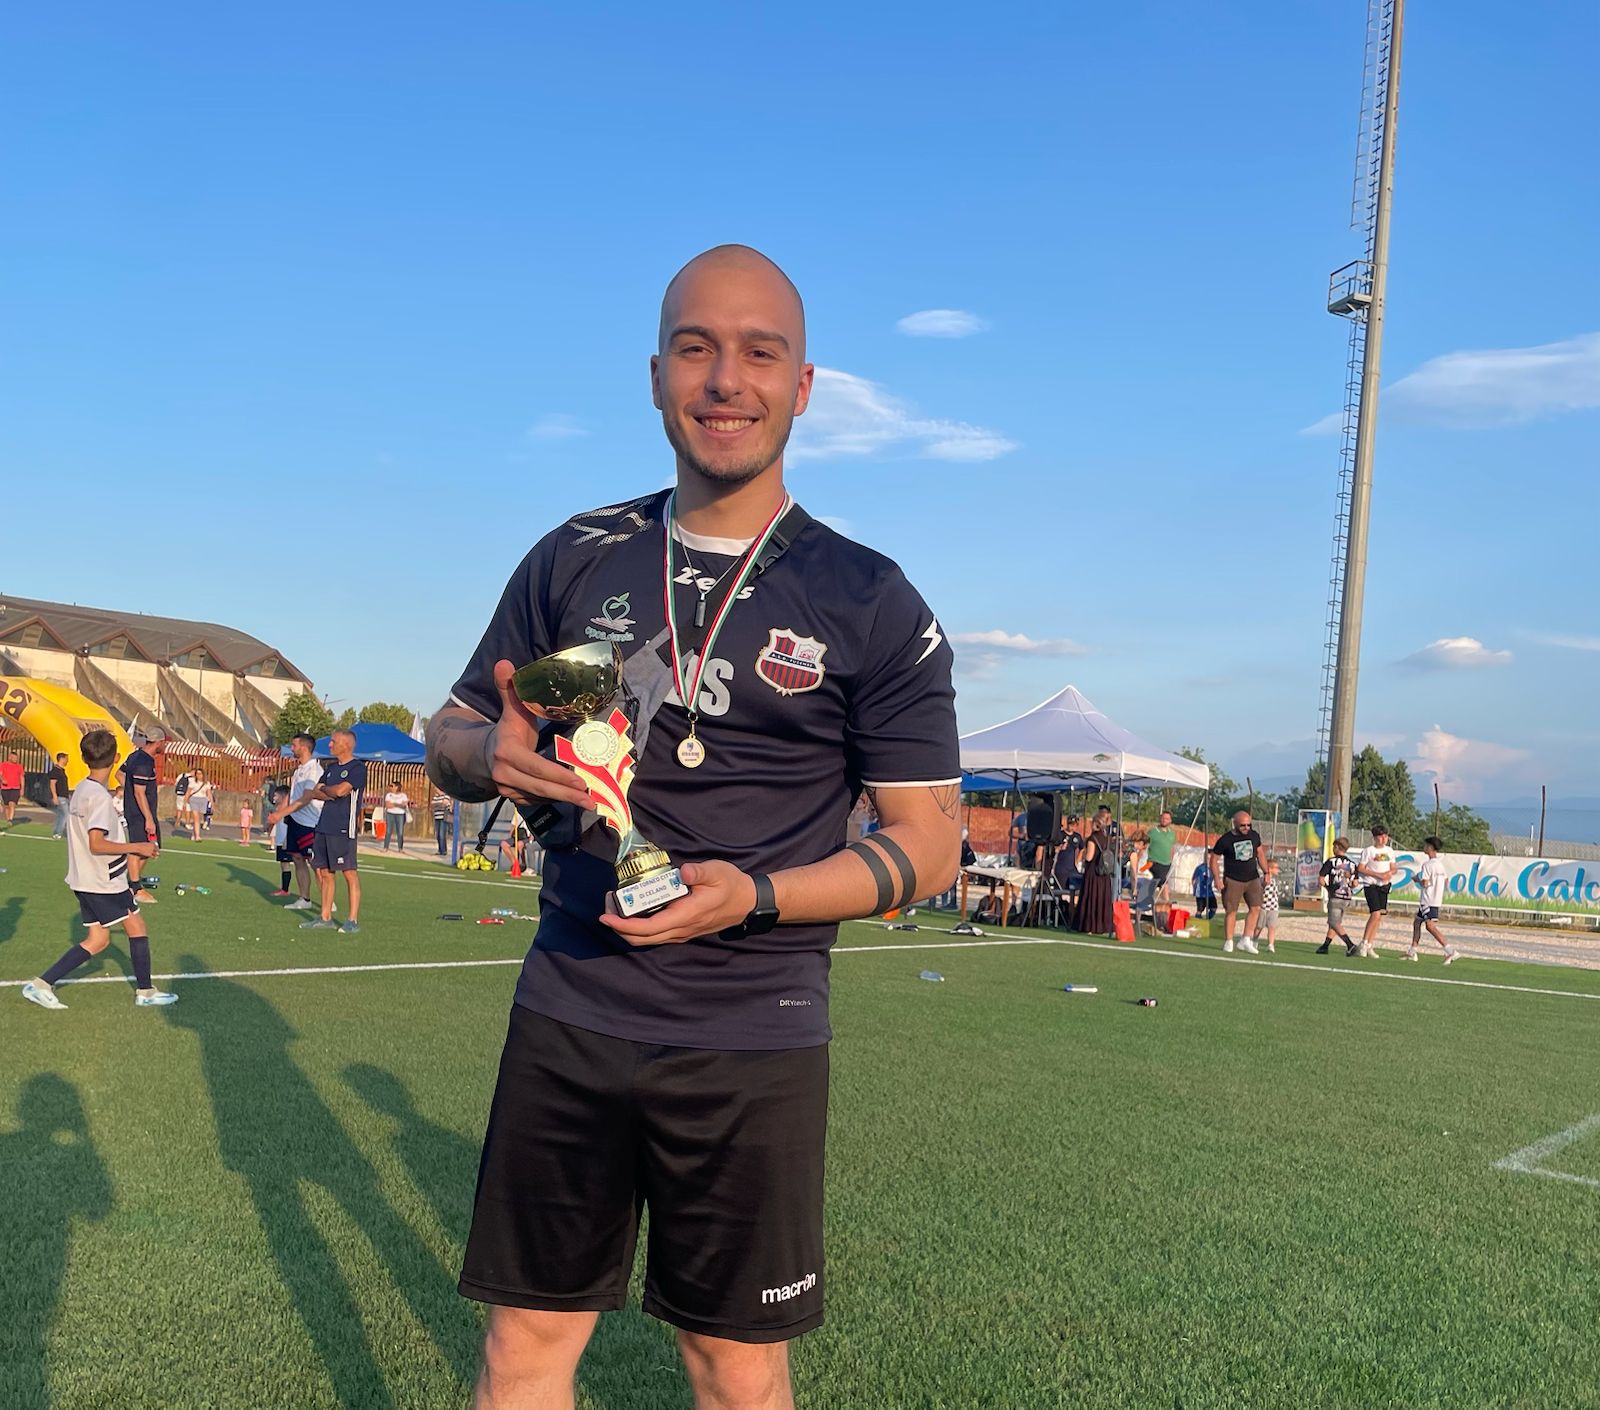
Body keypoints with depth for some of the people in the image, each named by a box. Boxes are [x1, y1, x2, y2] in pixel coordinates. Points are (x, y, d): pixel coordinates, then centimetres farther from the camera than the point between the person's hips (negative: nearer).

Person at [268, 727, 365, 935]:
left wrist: (322, 789, -1)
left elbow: (340, 790, -21)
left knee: (349, 873, -6)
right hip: (324, 826, 8)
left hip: (343, 829, -8)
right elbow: (312, 794, 17)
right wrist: (282, 812, 10)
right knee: (323, 872, 9)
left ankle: (353, 920, -3)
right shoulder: (331, 767, 17)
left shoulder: (358, 768, -8)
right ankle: (326, 918, 17)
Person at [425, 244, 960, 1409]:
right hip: (568, 1017, 2)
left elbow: (929, 844, -3)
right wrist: (490, 756, -13)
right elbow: (452, 731, 12)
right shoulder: (577, 559, 5)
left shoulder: (871, 604, -3)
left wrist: (755, 895, -19)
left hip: (752, 1043, -2)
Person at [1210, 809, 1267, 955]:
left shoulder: (1254, 835, 4)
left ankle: (1245, 940, 0)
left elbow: (1260, 853, 18)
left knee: (1256, 908, -7)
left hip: (1252, 879, 4)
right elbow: (1214, 859, -3)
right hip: (1232, 880, -4)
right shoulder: (1225, 840, -9)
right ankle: (1228, 942, 5)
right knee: (1231, 911, -3)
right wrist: (1217, 879, -11)